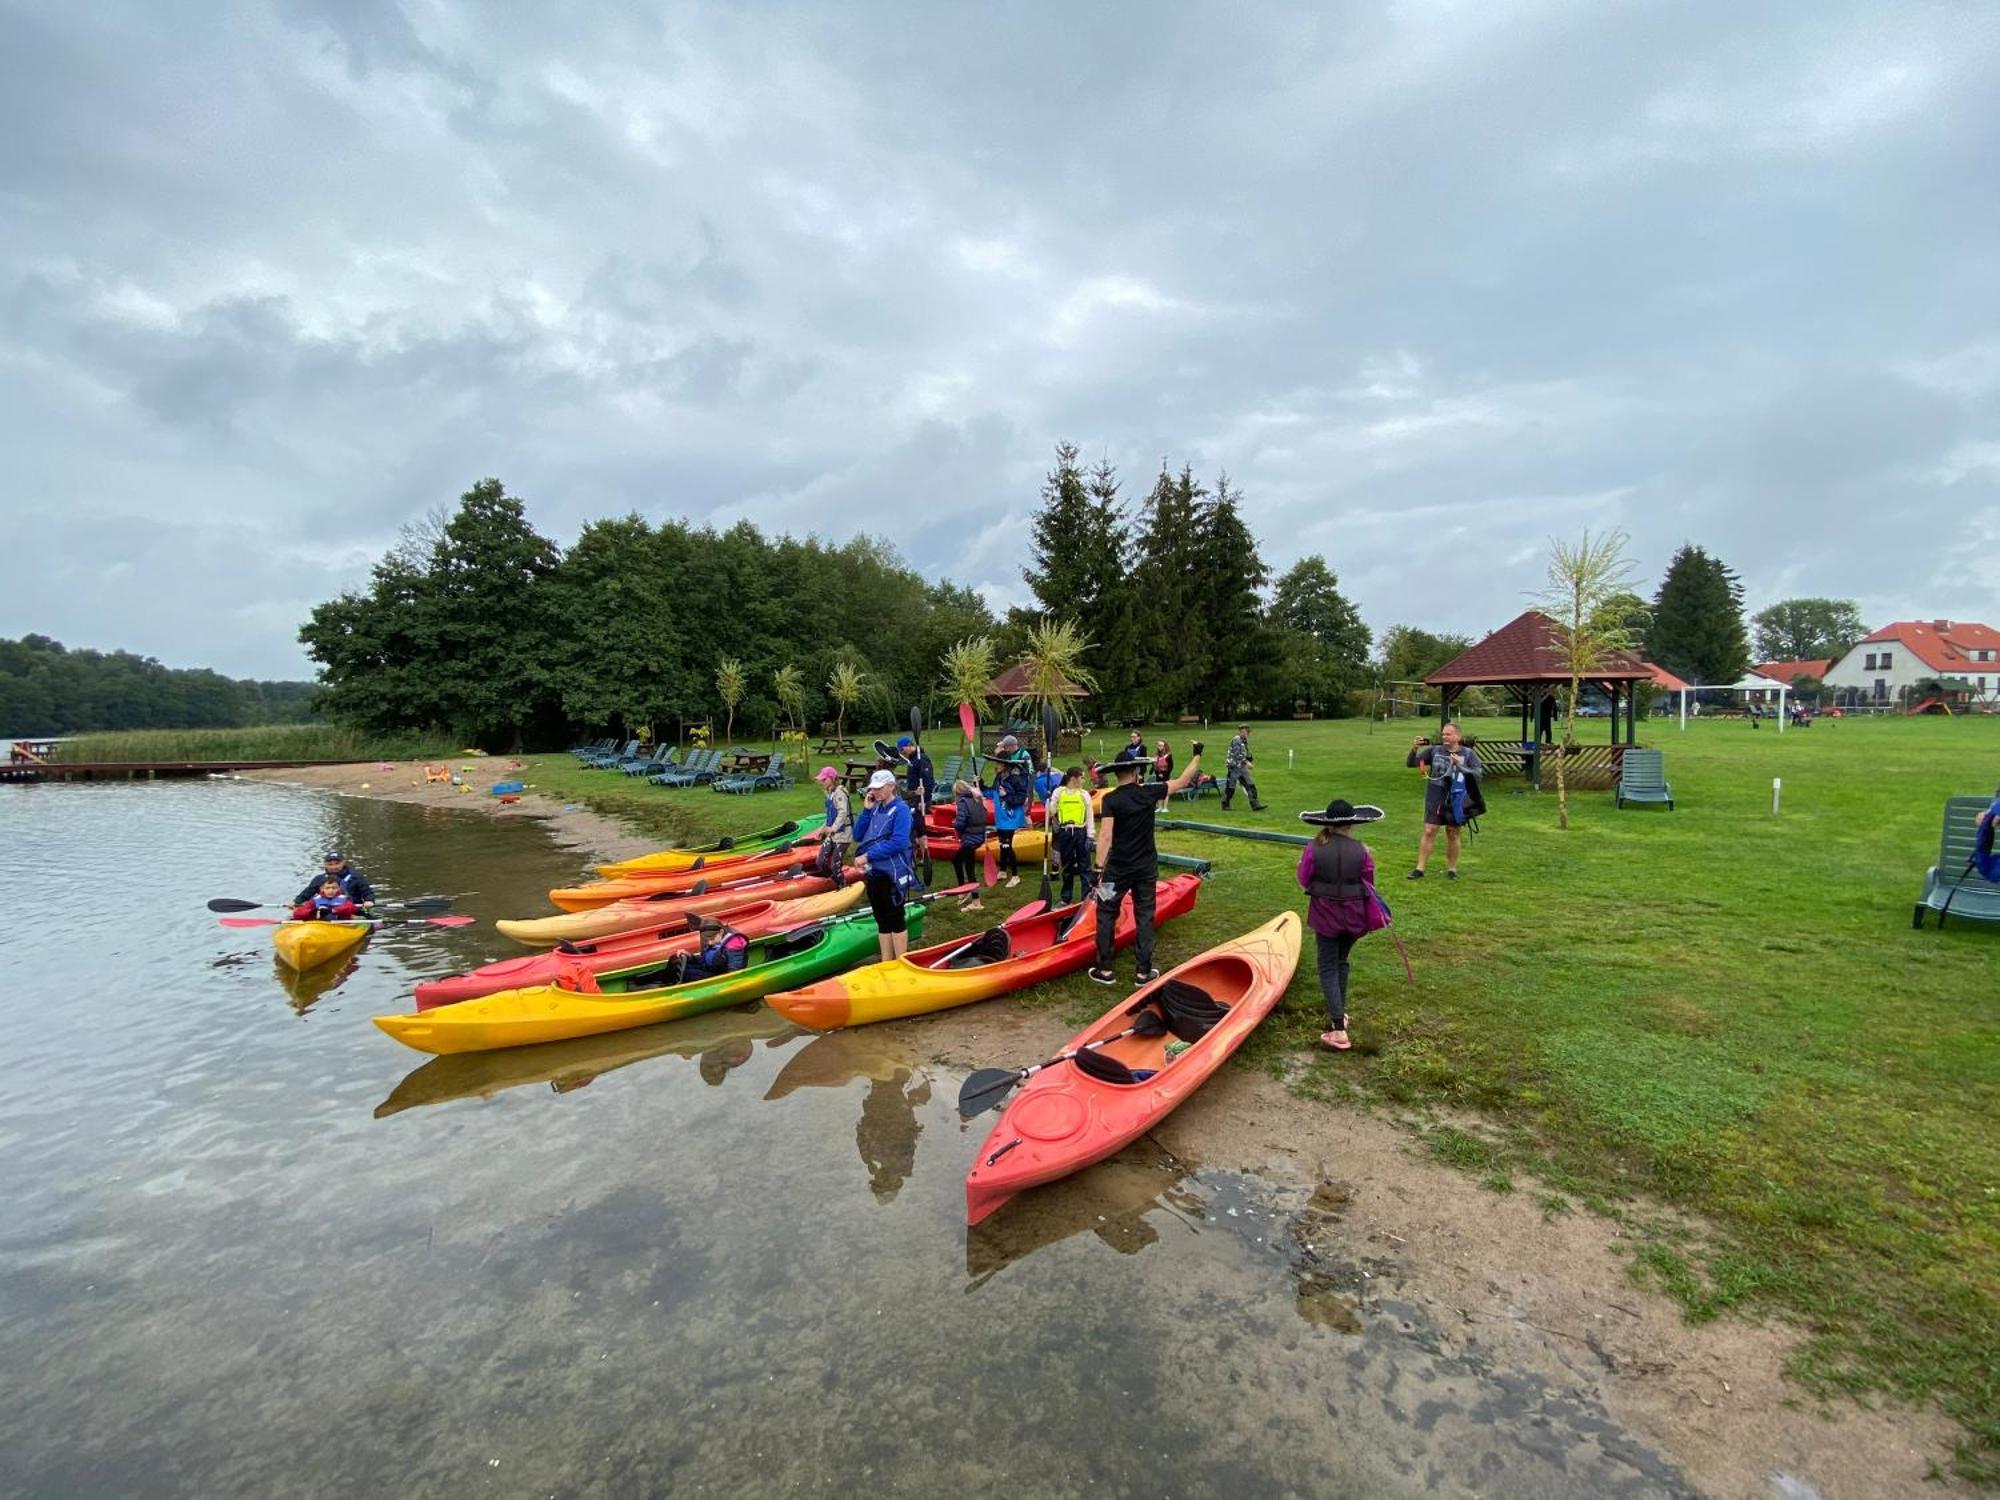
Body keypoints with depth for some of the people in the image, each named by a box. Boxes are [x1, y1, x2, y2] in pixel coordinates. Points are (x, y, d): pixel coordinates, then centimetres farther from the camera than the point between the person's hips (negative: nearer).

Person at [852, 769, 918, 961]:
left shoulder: (900, 809, -11)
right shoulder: (875, 808, 10)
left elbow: (898, 843, -22)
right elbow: (858, 836, 7)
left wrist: (868, 856, -20)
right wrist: (866, 810, -3)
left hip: (892, 873, -7)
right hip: (873, 872, 7)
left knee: (896, 920, 2)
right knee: (882, 921, 14)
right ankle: (886, 964, 24)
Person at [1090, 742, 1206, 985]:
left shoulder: (1111, 799, -13)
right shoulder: (1150, 792, -5)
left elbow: (1105, 836, -20)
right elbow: (1183, 781, 7)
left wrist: (1099, 868, -19)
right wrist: (1197, 755, 19)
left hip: (1118, 867, -2)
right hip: (1147, 866, 3)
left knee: (1106, 913, 9)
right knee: (1144, 915, 11)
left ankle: (1105, 969, 11)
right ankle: (1144, 971, 14)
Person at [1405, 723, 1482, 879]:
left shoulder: (1468, 753, -2)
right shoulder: (1434, 750, 0)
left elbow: (1478, 774, -9)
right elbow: (1410, 763, 0)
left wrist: (1460, 766, -21)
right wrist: (1414, 748, -18)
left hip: (1456, 800, 0)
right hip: (1435, 798, 0)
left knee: (1453, 834, 10)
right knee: (1429, 832, -2)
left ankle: (1451, 869, 24)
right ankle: (1419, 868, 4)